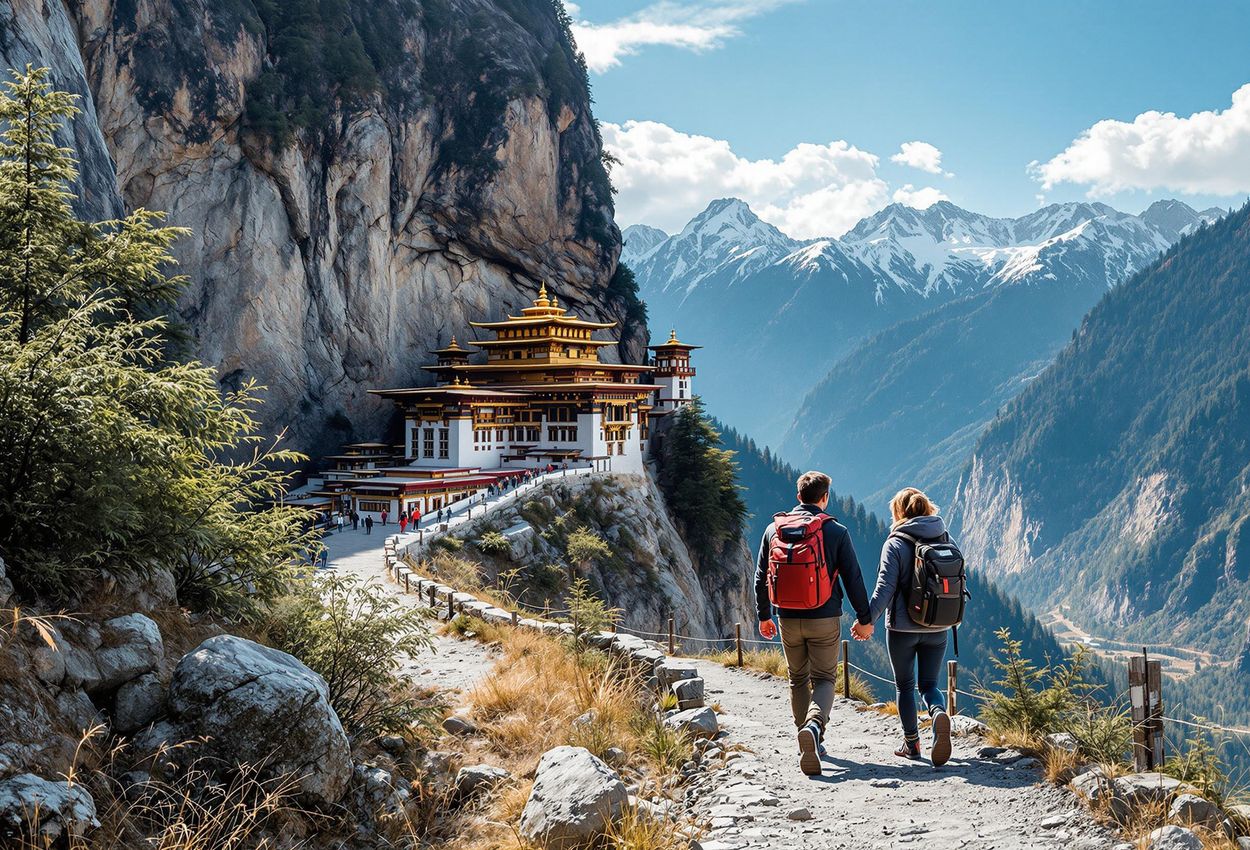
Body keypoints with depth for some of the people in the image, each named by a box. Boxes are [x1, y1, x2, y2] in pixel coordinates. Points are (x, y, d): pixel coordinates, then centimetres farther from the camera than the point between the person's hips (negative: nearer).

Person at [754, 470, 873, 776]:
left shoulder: (774, 528, 2)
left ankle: (808, 746, 21)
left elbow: (761, 577, 7)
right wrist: (864, 619, 5)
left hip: (789, 621, 3)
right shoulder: (836, 531, -6)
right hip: (825, 619, -2)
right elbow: (853, 579, -5)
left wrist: (764, 615, 19)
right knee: (823, 678, 5)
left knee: (798, 680, 17)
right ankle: (814, 725, -25)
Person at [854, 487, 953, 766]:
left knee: (904, 685, 13)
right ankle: (940, 713, -21)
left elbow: (885, 586, -18)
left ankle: (911, 743, 15)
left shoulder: (896, 543, -10)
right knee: (928, 684, 11)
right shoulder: (945, 539, 4)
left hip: (902, 627, -3)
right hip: (937, 628, 3)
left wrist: (868, 619, -17)